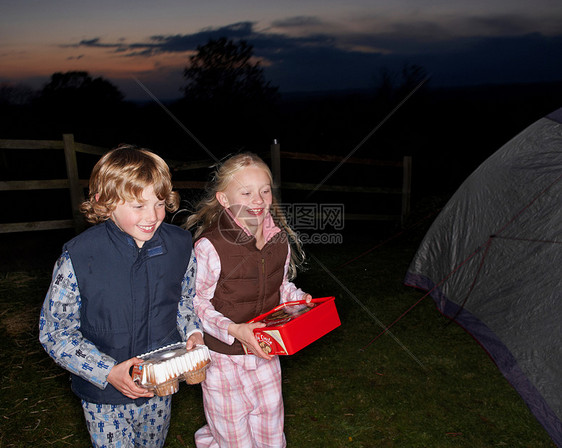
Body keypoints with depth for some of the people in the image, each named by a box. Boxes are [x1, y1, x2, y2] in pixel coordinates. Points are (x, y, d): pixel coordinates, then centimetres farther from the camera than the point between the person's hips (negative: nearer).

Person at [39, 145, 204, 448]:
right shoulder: (78, 257, -22)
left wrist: (193, 333, -12)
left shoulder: (179, 245, -10)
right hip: (105, 398, -3)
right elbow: (55, 332, -14)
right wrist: (108, 372, -24)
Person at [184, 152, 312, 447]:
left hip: (265, 352, 5)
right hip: (223, 356, -5)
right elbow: (197, 302, -16)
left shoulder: (279, 240, -4)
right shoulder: (210, 247, -22)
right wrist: (233, 330, -27)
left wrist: (299, 300, -7)